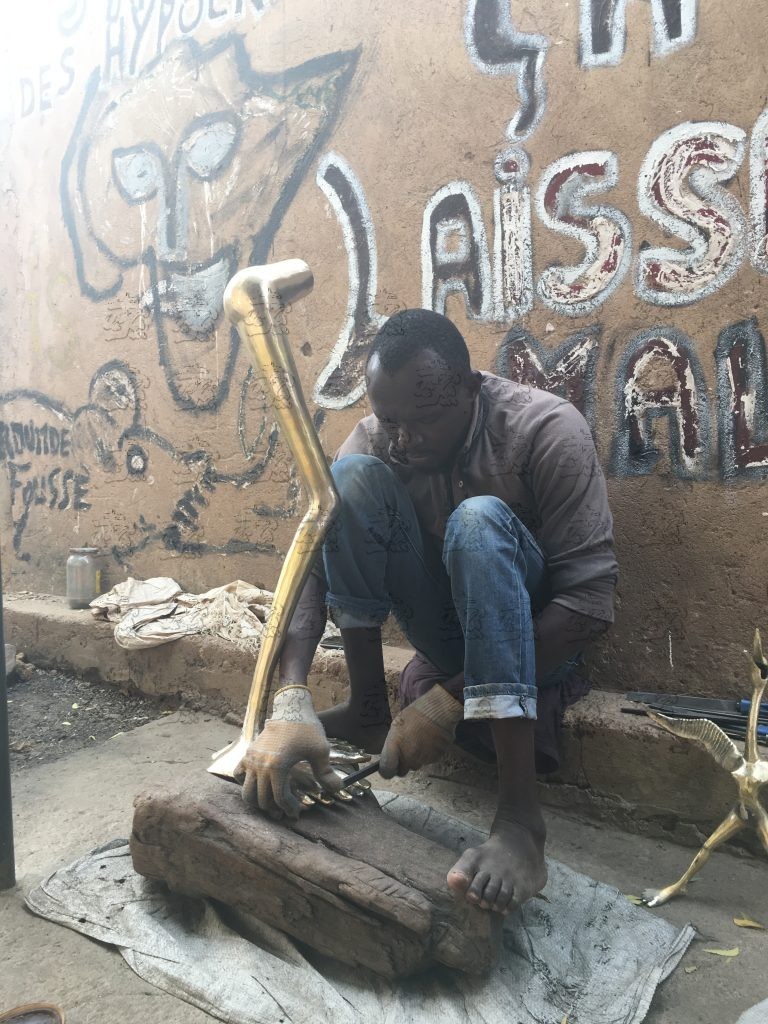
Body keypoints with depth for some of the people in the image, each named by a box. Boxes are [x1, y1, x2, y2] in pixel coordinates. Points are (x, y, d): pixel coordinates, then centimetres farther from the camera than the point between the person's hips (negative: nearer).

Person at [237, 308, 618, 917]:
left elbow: (591, 603, -27)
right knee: (354, 477, -20)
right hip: (447, 629, 3)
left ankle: (520, 813, -38)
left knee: (478, 520, -36)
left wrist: (450, 699, -32)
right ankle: (368, 709, -12)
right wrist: (290, 703, -37)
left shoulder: (547, 429, -22)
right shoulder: (376, 440, -11)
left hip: (535, 636, -3)